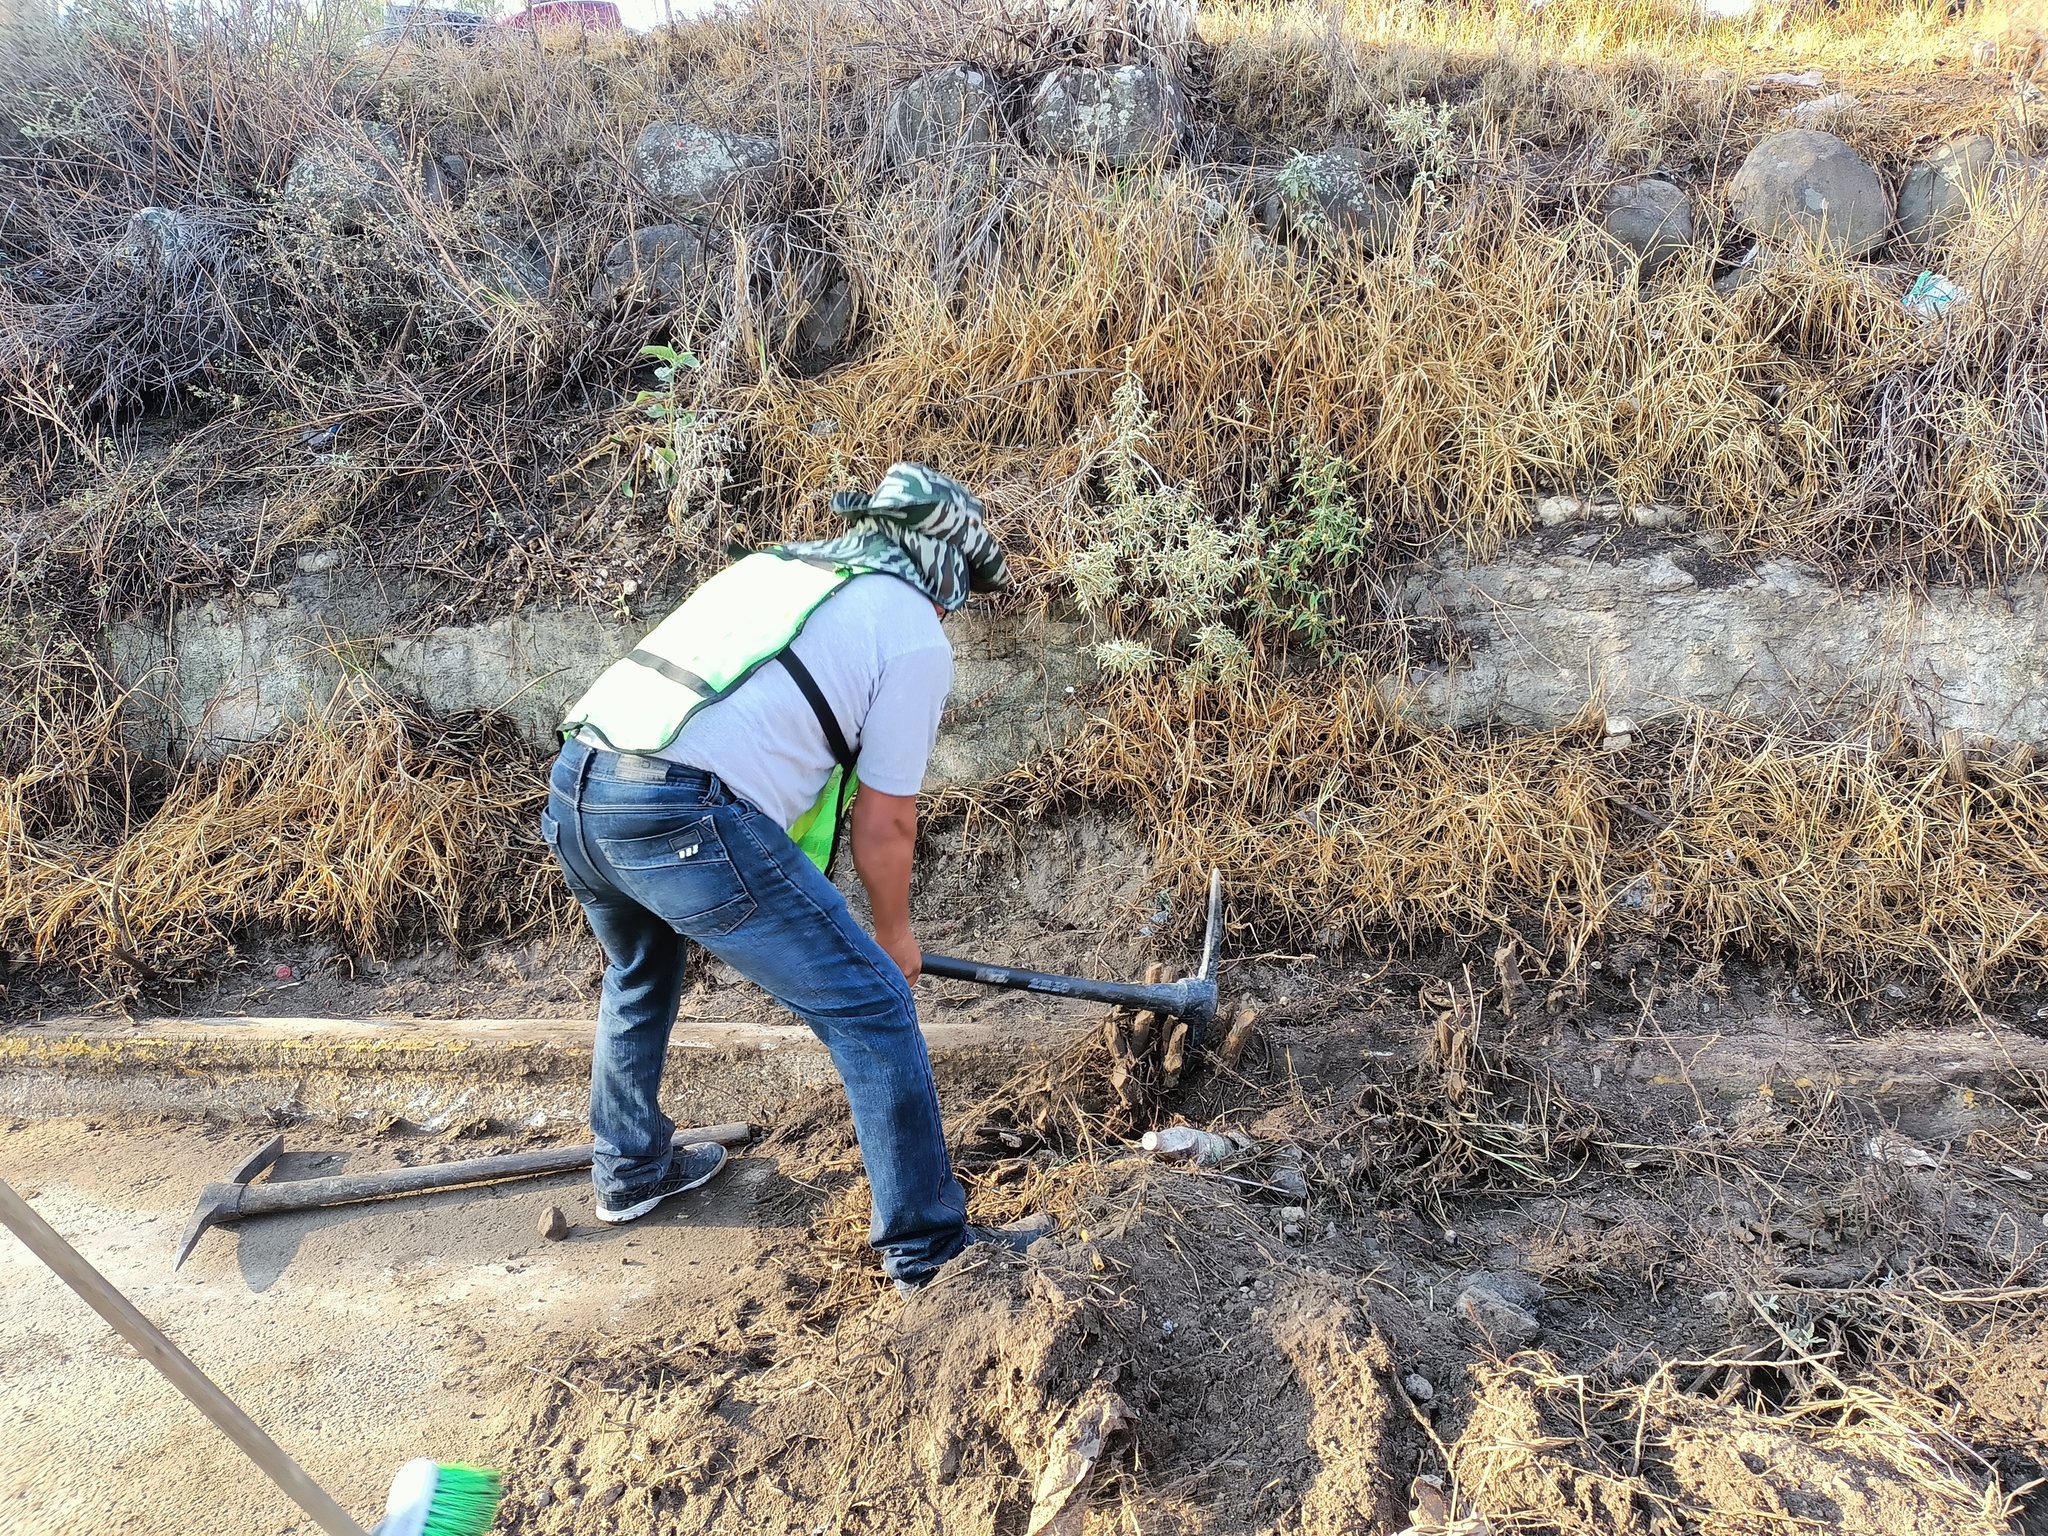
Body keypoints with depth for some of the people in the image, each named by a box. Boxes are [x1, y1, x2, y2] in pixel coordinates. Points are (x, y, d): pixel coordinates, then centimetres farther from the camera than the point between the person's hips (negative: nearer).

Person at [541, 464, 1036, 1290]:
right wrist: (894, 933, 26)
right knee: (871, 1009, 7)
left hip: (571, 789, 8)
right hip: (685, 819, -8)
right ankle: (925, 1244, 16)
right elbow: (884, 821, 7)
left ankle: (630, 1170, 51)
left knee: (638, 974, 35)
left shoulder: (772, 566, 26)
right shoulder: (915, 634, 7)